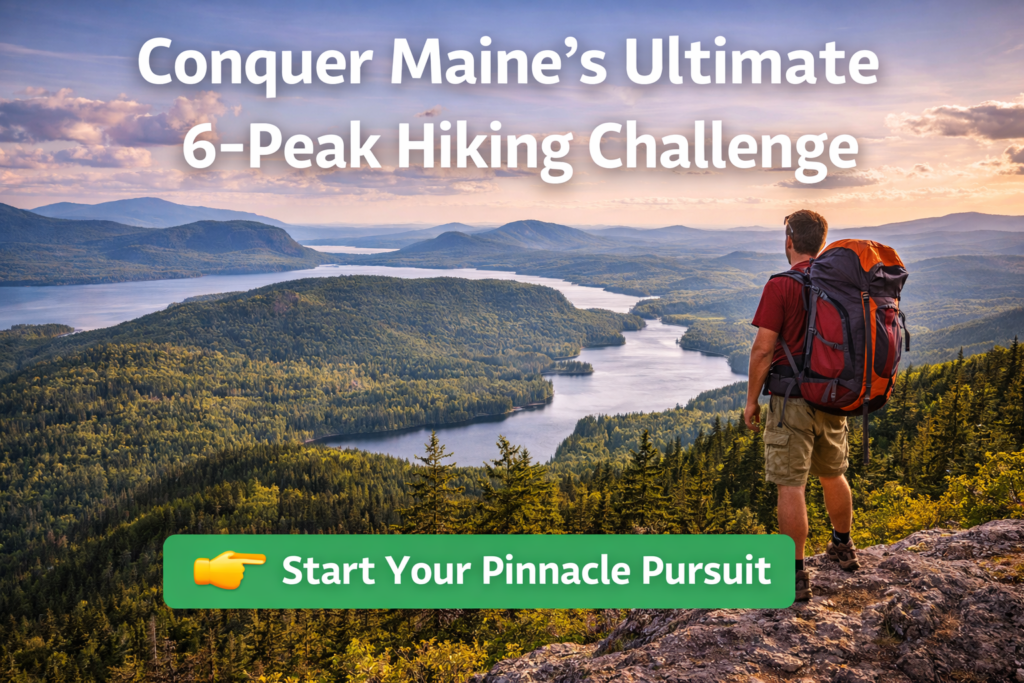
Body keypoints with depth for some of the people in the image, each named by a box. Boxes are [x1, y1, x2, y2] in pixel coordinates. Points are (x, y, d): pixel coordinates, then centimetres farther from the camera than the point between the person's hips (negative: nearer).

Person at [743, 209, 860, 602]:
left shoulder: (781, 285, -14)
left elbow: (763, 349, -16)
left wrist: (751, 400, -7)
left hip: (793, 397, -7)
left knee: (791, 485, -2)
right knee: (833, 474, 24)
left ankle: (796, 575, 2)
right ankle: (843, 548, 41)